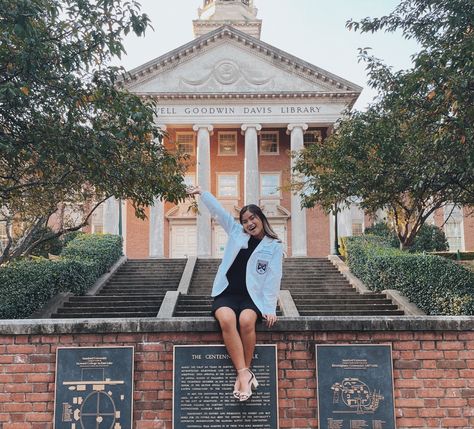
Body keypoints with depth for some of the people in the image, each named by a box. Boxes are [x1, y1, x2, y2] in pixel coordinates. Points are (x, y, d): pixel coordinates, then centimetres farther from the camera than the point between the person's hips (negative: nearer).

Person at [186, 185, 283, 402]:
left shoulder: (274, 246, 5)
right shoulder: (236, 232, 14)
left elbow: (274, 278, -1)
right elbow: (218, 211, 14)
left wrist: (270, 308, -9)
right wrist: (202, 193, 9)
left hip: (252, 296, -2)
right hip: (226, 294, 2)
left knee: (246, 321, -34)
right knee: (227, 320, -32)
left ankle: (243, 372, -18)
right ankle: (244, 374, -30)